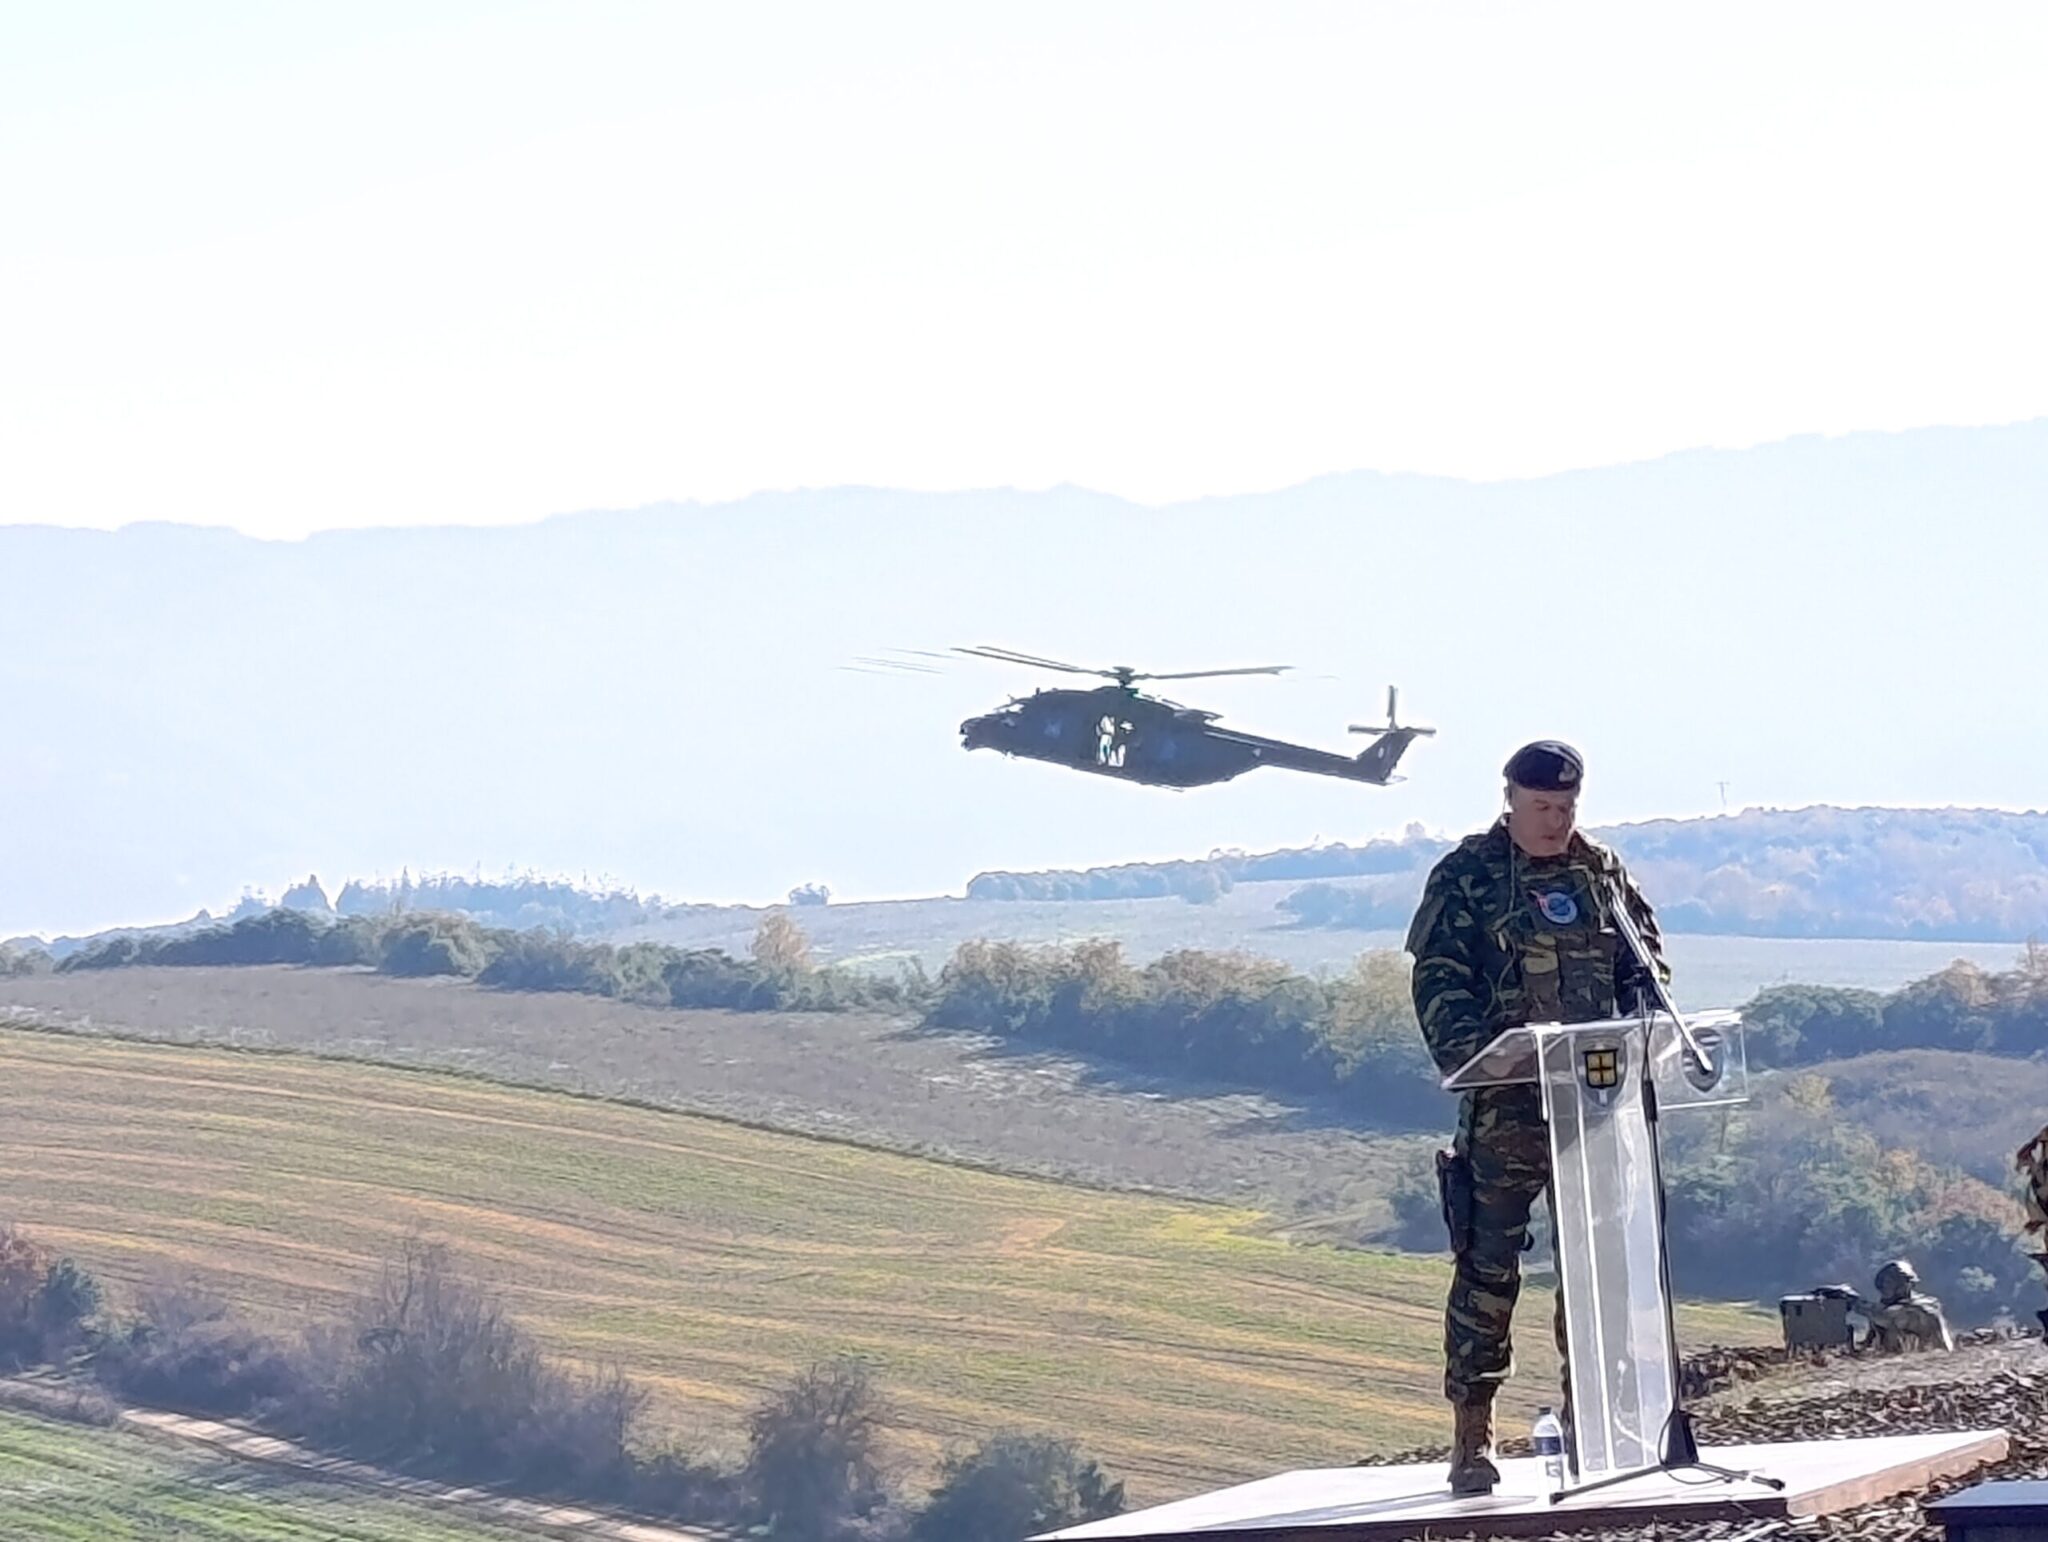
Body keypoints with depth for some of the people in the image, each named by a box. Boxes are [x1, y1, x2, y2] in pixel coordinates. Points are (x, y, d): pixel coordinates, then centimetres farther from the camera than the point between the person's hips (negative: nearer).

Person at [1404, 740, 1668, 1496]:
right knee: (1488, 1264, -5)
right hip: (1505, 1103, -4)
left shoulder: (1603, 873, 12)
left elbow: (1646, 962, 16)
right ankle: (1472, 1438, -2)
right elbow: (1439, 981, -7)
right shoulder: (1467, 878, -1)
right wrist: (1470, 1059, -22)